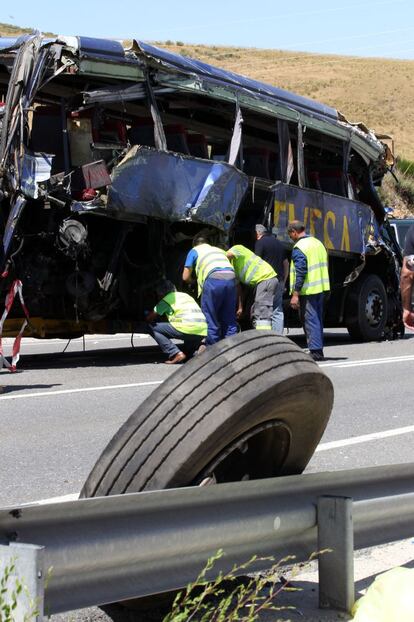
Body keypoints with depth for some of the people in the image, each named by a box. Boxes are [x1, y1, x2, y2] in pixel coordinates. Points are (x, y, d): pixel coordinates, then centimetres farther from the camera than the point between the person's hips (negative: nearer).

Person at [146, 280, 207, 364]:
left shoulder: (166, 299, 10)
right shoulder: (186, 295, 29)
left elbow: (149, 318, 15)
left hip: (188, 329, -7)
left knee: (152, 328, 4)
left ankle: (176, 354, -8)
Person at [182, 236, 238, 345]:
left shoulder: (194, 251, 24)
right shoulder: (219, 250, 37)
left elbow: (185, 277, 20)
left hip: (213, 280, -4)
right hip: (231, 278, 4)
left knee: (211, 321, 4)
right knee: (229, 322, 12)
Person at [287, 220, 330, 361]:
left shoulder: (299, 248, -13)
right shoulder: (318, 243, 14)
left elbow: (300, 272, -20)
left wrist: (295, 294, -19)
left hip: (307, 290, -8)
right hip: (321, 288, 8)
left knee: (310, 320, -4)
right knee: (318, 319, 14)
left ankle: (315, 350, -6)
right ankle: (319, 350, 19)